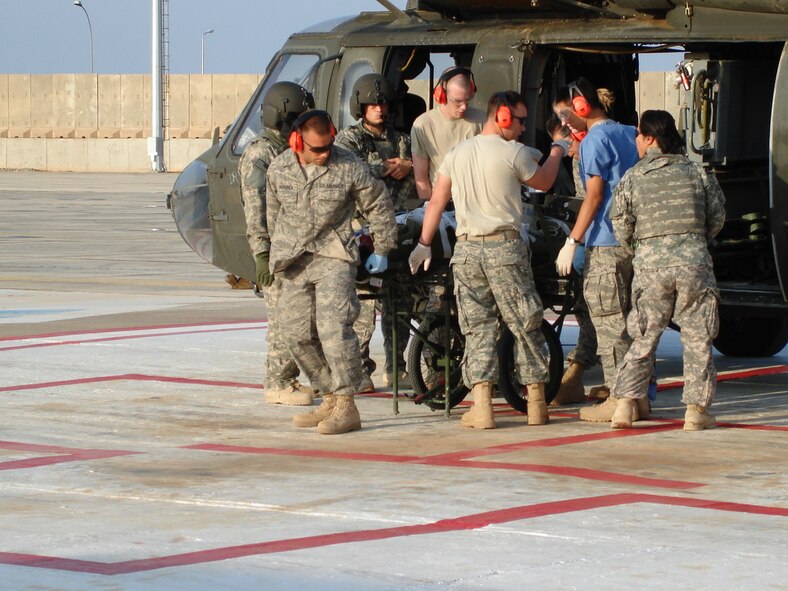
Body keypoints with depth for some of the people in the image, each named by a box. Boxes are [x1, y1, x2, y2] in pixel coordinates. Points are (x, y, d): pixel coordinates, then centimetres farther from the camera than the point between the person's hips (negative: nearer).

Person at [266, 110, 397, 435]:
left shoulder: (349, 167, -7)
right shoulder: (278, 170, 3)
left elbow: (378, 206, 5)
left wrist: (382, 250, 11)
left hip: (334, 257, -5)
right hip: (293, 263, 5)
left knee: (334, 328, -18)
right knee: (298, 335, 3)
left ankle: (346, 407, -15)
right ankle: (331, 398, 16)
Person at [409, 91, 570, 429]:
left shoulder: (457, 154, 10)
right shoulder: (513, 153, -4)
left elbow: (436, 201, 11)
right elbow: (543, 183, 13)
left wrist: (424, 244, 18)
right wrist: (557, 152, 30)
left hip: (466, 250, 4)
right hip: (505, 248, -4)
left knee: (477, 328, 5)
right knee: (526, 325, 7)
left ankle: (481, 407, -4)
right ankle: (536, 404, 11)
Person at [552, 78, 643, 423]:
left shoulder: (595, 140, -9)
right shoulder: (629, 134, 15)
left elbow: (594, 195, -13)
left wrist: (572, 242, -12)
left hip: (605, 245, -8)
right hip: (636, 240, 8)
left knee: (609, 323, -4)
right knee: (632, 322, 11)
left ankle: (619, 400, -6)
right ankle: (639, 397, 12)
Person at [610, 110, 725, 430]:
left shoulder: (632, 178, 1)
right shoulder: (697, 173, 5)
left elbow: (622, 229, 3)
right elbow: (717, 217, 10)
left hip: (650, 265, 0)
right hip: (694, 263, 0)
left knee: (643, 339, 7)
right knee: (697, 338, 6)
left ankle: (625, 404, -2)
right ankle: (696, 410, 3)